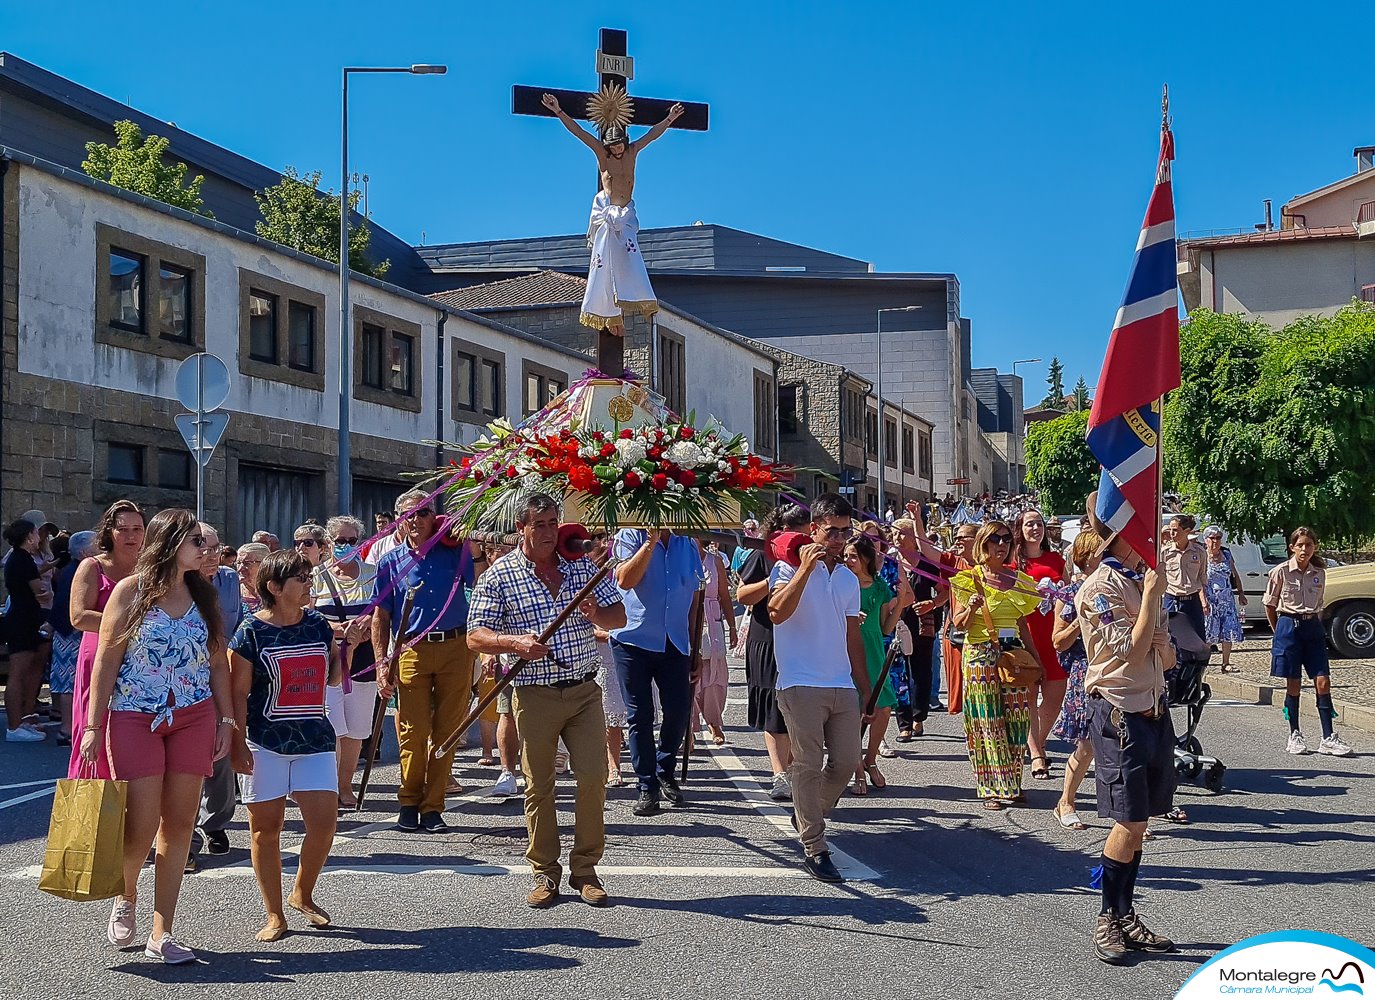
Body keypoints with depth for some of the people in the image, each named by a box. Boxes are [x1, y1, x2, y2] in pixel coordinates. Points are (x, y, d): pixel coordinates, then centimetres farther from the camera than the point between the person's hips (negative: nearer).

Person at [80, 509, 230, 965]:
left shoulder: (204, 594, 8)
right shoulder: (131, 590, -3)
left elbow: (217, 663, 12)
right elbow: (106, 661, -4)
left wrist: (226, 720, 7)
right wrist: (93, 727, -8)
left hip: (194, 717, 4)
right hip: (134, 719, -4)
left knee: (179, 823, 2)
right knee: (141, 824, -6)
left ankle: (161, 933, 10)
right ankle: (125, 897, 27)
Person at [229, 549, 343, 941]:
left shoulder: (318, 624, 7)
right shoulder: (252, 631, -6)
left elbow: (332, 678, 17)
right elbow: (239, 692, -6)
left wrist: (349, 644, 3)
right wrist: (239, 744, -11)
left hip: (315, 738, 4)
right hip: (266, 742, -4)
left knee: (324, 824, -3)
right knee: (266, 828, 3)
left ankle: (302, 895, 22)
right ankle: (275, 916, 14)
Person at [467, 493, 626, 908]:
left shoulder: (581, 566, 7)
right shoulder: (499, 575, -2)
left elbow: (618, 617, 11)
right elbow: (475, 637, -5)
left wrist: (596, 613, -12)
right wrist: (516, 643, -23)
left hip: (584, 690, 2)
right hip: (535, 696, -2)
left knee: (594, 777, -3)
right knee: (538, 786, 4)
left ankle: (585, 868, 12)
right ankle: (545, 872, 16)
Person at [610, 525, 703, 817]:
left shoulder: (687, 545, 10)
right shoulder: (630, 537, -2)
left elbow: (694, 601, 14)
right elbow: (625, 580, -20)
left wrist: (696, 652, 12)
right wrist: (651, 541, -21)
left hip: (675, 645, 3)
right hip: (633, 641, -3)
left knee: (679, 712, 3)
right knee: (639, 716, 1)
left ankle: (665, 771, 28)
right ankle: (647, 787, 12)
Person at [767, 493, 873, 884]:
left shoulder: (849, 579, 16)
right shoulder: (790, 568, -1)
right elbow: (777, 612, -19)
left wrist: (864, 689, 19)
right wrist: (805, 568, -20)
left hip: (844, 687, 6)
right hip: (802, 685, -6)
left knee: (845, 764, 6)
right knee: (808, 766, -4)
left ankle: (808, 815, 31)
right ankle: (815, 849, 0)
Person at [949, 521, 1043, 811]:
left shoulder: (1018, 579, 12)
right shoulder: (970, 578, -1)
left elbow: (1022, 624, 17)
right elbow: (959, 624, -3)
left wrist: (1036, 658, 15)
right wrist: (972, 608, -22)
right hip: (980, 654, -4)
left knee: (1015, 719, 2)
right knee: (987, 721, -3)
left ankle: (1011, 784, 14)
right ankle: (992, 789, 4)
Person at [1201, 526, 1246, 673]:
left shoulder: (1227, 554, 8)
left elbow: (1235, 575, 18)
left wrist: (1241, 593, 13)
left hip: (1227, 600, 5)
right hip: (1210, 601, -5)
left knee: (1228, 632, 3)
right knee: (1208, 634, -6)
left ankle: (1226, 663, 11)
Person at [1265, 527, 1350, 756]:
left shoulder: (1319, 573, 7)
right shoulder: (1281, 572, -5)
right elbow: (1270, 604, 3)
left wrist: (1315, 624, 12)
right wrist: (1279, 631, 6)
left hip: (1313, 628, 3)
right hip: (1289, 626, -3)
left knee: (1323, 682, -4)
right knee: (1293, 685, 1)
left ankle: (1328, 738, -3)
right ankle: (1294, 735, 12)